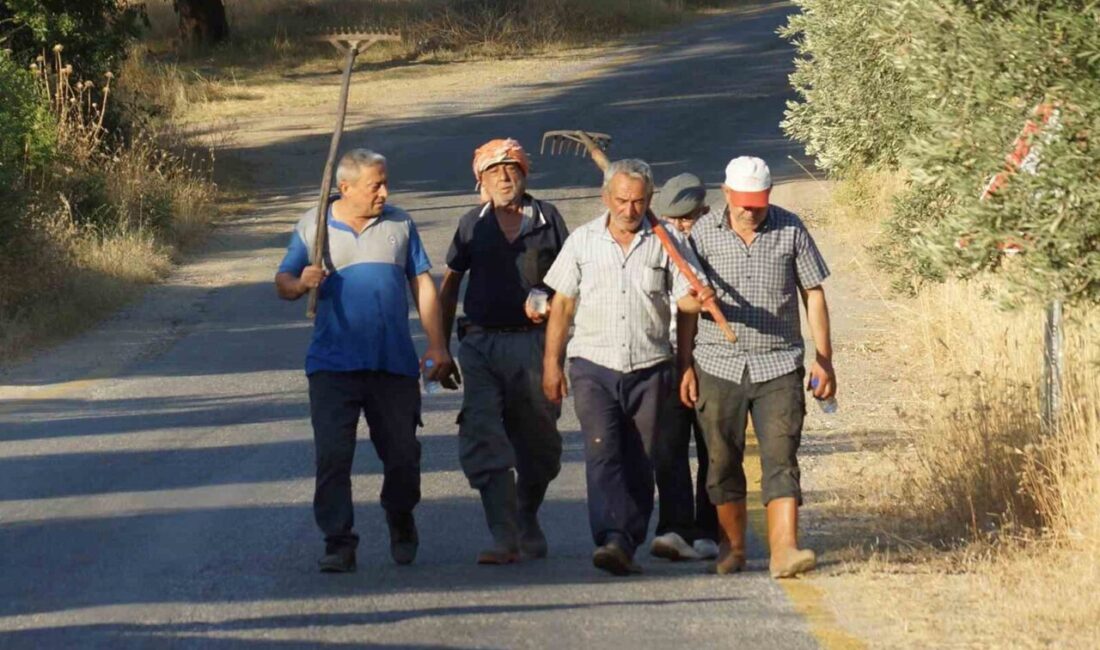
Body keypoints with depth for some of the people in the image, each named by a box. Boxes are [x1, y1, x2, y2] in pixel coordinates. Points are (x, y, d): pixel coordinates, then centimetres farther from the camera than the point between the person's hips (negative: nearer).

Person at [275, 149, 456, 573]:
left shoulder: (399, 224, 10)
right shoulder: (312, 227, 5)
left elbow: (423, 285, 12)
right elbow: (283, 283, 7)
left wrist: (437, 346, 6)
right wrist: (300, 284, -18)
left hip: (395, 363, 2)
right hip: (333, 364, -1)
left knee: (402, 454, 5)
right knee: (332, 456, -9)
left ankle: (401, 523, 31)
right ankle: (339, 542, -4)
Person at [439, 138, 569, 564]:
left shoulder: (548, 219, 6)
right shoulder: (472, 225, 8)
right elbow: (449, 287, 14)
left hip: (534, 342, 0)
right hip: (482, 343, 0)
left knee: (538, 442, 9)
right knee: (483, 439, -13)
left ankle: (527, 522, 33)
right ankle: (504, 538, -15)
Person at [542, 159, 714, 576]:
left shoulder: (667, 243, 4)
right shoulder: (583, 241, 6)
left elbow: (684, 298, 0)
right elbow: (562, 304, 10)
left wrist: (701, 299, -24)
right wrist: (551, 363, 6)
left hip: (649, 369, 1)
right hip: (594, 367, -1)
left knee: (639, 464, 2)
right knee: (603, 453, -17)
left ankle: (628, 546, 9)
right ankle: (612, 539, -29)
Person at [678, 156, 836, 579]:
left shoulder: (790, 230, 0)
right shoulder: (703, 233, 0)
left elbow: (814, 294, 6)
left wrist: (823, 360, 3)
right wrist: (685, 366, 3)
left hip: (778, 366, -1)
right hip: (718, 366, 1)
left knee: (781, 460, -10)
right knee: (723, 464, 8)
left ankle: (784, 549, -17)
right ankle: (732, 548, 21)